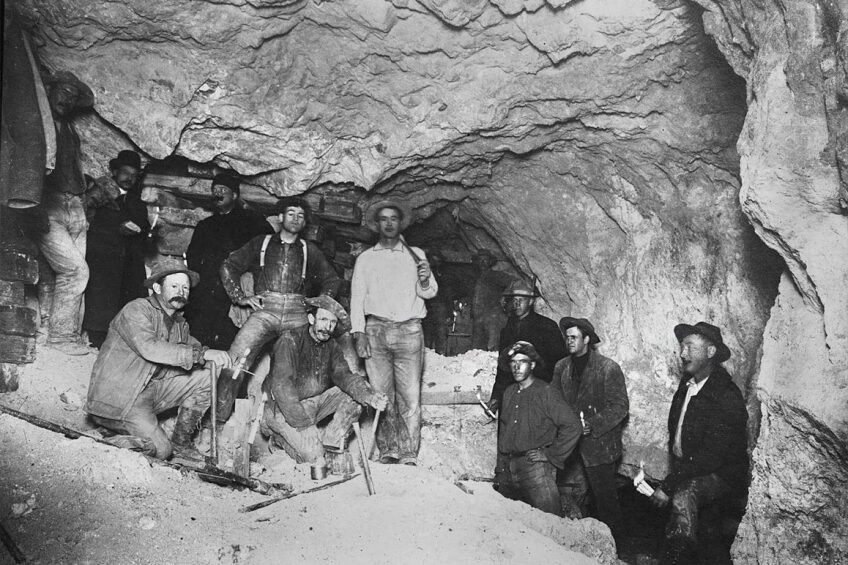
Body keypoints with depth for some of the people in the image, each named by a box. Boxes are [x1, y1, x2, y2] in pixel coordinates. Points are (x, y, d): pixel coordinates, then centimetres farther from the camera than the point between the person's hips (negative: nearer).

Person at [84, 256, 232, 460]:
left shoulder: (180, 323, 10)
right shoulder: (137, 309, -14)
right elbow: (150, 348, -30)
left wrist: (217, 357, -14)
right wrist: (203, 354, -34)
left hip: (151, 389, 8)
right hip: (117, 399, -8)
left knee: (206, 378, -3)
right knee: (160, 450, -21)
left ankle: (180, 441, 9)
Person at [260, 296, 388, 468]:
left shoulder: (331, 346, 2)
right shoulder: (291, 339, -19)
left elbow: (343, 375, -9)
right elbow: (282, 386, -26)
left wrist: (370, 396, -29)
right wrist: (304, 425, -32)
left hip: (315, 402, 6)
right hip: (283, 409, -6)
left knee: (354, 396, -10)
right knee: (316, 461, -19)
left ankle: (329, 441, -3)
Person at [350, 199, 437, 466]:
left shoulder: (415, 255, 16)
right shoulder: (365, 258, 17)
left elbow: (429, 293, 11)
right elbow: (357, 296, 11)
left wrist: (425, 280, -12)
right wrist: (359, 332, -1)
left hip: (409, 330, 0)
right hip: (376, 330, 1)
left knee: (410, 396, -7)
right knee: (381, 395, -2)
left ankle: (409, 455, -4)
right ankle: (388, 452, 5)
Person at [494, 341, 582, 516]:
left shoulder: (545, 392, -5)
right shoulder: (508, 393, 12)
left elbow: (572, 426, -9)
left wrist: (553, 456, -8)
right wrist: (500, 468, 13)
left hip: (535, 467, -5)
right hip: (506, 469, 6)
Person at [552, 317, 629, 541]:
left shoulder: (608, 368, -10)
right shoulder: (561, 368, 6)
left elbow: (620, 406, -12)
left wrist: (592, 425, -20)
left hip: (599, 445, -4)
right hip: (571, 444, 5)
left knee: (605, 496, 7)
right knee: (571, 496, 10)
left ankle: (613, 538, 27)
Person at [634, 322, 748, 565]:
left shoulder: (727, 397, -20)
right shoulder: (688, 383, 4)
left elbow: (711, 456, -23)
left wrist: (668, 487, -23)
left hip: (720, 475, -7)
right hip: (686, 470, 7)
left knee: (683, 496, -33)